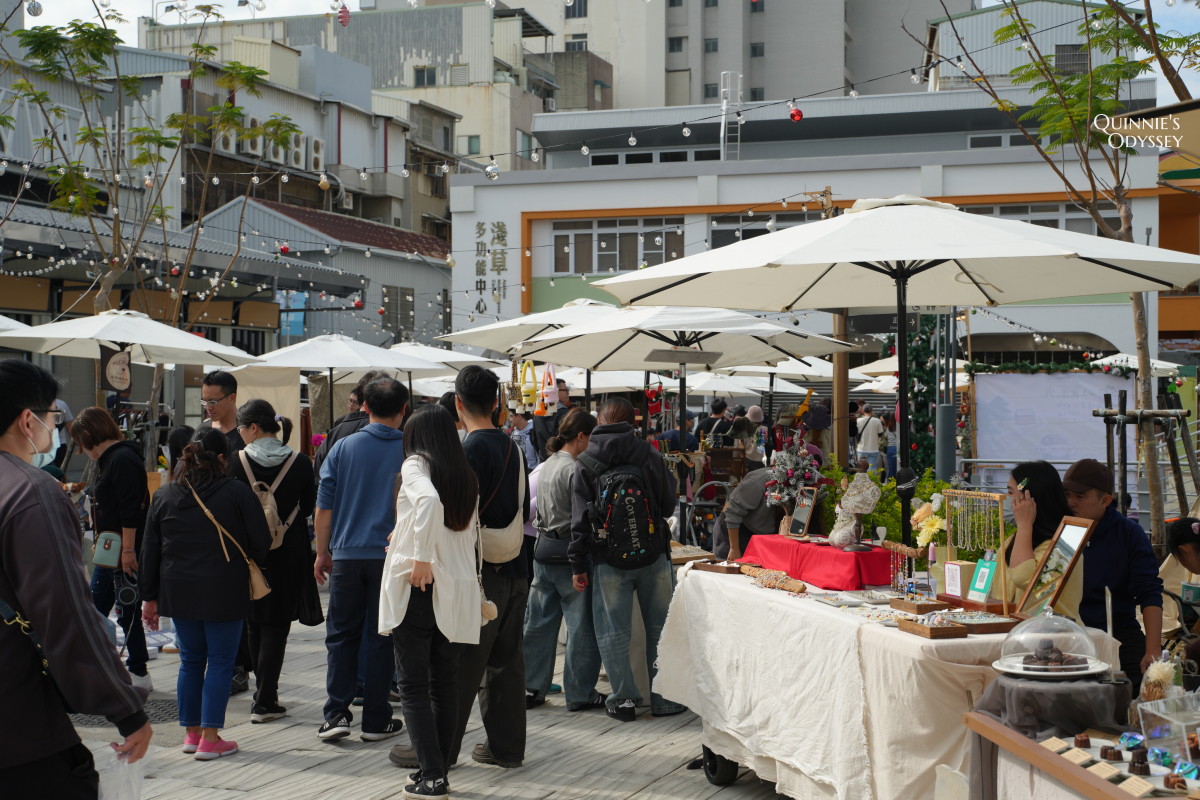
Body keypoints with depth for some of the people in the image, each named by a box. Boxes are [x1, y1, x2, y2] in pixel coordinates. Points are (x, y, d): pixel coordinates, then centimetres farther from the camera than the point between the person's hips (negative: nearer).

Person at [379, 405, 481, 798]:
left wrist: (422, 558, -22)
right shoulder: (468, 477, 12)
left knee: (414, 685, 0)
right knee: (445, 684, 11)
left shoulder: (416, 465, -4)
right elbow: (467, 535, 12)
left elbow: (430, 500, -26)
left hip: (417, 588, -5)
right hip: (459, 589, 5)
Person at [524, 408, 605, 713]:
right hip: (569, 556, -9)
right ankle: (580, 693, 8)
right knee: (581, 625, 1)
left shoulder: (547, 465, 11)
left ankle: (531, 688, 17)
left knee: (539, 622, 12)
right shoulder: (574, 470, -16)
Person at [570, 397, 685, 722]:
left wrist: (578, 565, 0)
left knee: (614, 631, 8)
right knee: (660, 628, 11)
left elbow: (580, 518, -4)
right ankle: (664, 698, 16)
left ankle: (623, 699, 10)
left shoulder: (585, 463, -3)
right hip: (654, 557, 1)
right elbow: (669, 504, 5)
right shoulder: (650, 456, -2)